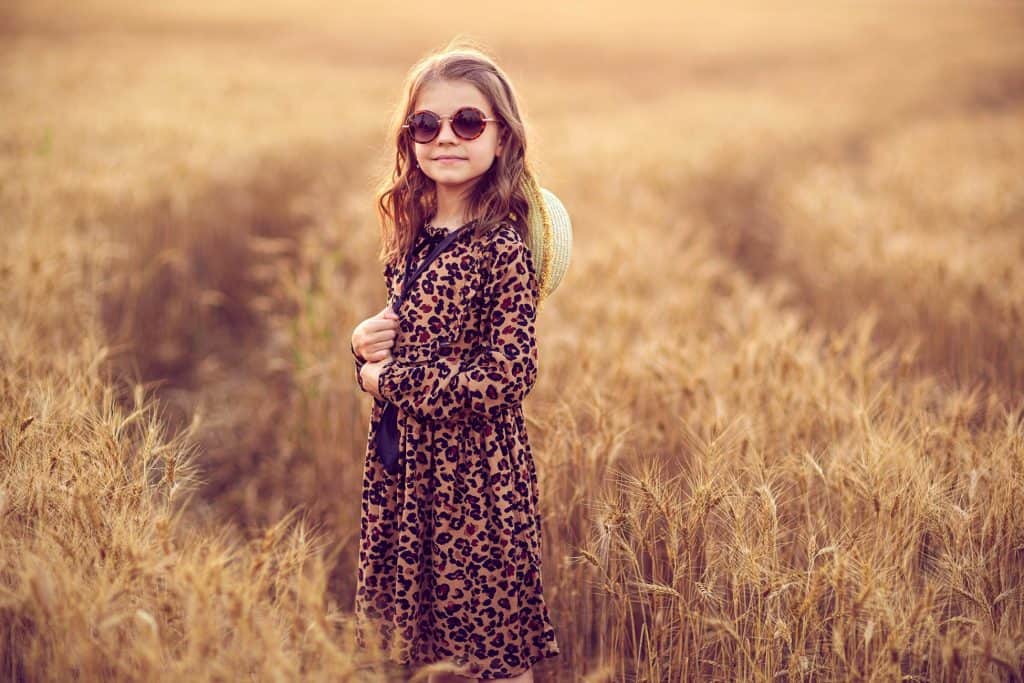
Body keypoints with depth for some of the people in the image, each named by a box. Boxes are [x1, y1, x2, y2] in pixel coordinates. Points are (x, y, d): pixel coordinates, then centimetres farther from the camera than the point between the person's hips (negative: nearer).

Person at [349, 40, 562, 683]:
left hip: (474, 471, -7)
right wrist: (365, 343, -3)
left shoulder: (501, 247, -16)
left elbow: (507, 378, -21)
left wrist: (389, 380, -14)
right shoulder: (412, 234, 6)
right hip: (404, 466, 7)